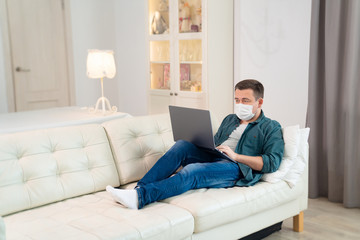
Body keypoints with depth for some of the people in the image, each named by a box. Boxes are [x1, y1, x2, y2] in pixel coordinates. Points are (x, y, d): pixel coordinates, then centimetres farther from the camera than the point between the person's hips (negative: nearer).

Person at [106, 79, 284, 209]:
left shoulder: (271, 128, 8)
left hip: (235, 167, -6)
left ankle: (140, 196, -48)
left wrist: (236, 156, -14)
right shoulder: (229, 120, 28)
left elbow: (272, 163, -6)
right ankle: (139, 188, -31)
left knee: (192, 171, -34)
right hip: (212, 159, 6)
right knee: (182, 145, -23)